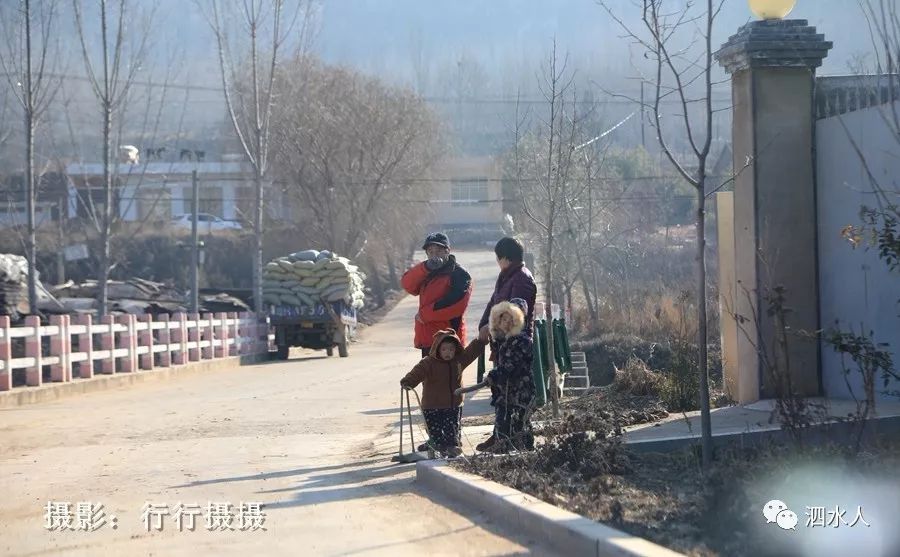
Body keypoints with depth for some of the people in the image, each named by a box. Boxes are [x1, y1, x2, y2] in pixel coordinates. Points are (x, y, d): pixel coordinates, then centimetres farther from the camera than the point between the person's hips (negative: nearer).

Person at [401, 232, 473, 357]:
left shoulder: (459, 274, -7)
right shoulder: (426, 273, 19)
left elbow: (457, 304, -21)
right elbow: (407, 285, 3)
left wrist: (424, 314, -14)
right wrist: (426, 267, -13)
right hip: (428, 339, 8)